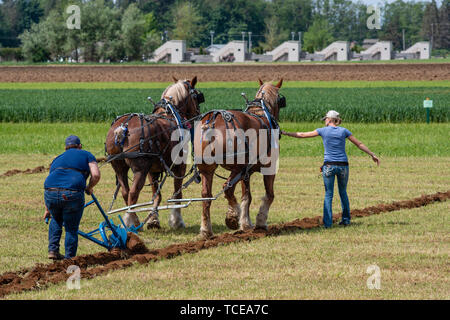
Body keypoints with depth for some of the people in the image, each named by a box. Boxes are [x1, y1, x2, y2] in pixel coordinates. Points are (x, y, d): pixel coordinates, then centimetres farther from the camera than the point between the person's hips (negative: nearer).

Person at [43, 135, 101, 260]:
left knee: (56, 220, 31)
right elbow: (96, 175, 4)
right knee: (71, 228, 12)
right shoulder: (86, 155, 20)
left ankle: (53, 250, 23)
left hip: (51, 193, 4)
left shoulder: (58, 159, 31)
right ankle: (69, 259, 14)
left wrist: (47, 210, 41)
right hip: (72, 195, -4)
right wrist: (89, 188, 23)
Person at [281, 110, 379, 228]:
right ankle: (346, 219, 20)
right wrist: (372, 155, 15)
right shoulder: (344, 131, 5)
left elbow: (302, 135, 7)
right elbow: (359, 144, 7)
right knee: (343, 192, 18)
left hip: (329, 165, -2)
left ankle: (327, 222, -4)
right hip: (343, 165, 2)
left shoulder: (323, 131, 2)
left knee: (328, 194, 4)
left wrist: (285, 133, 17)